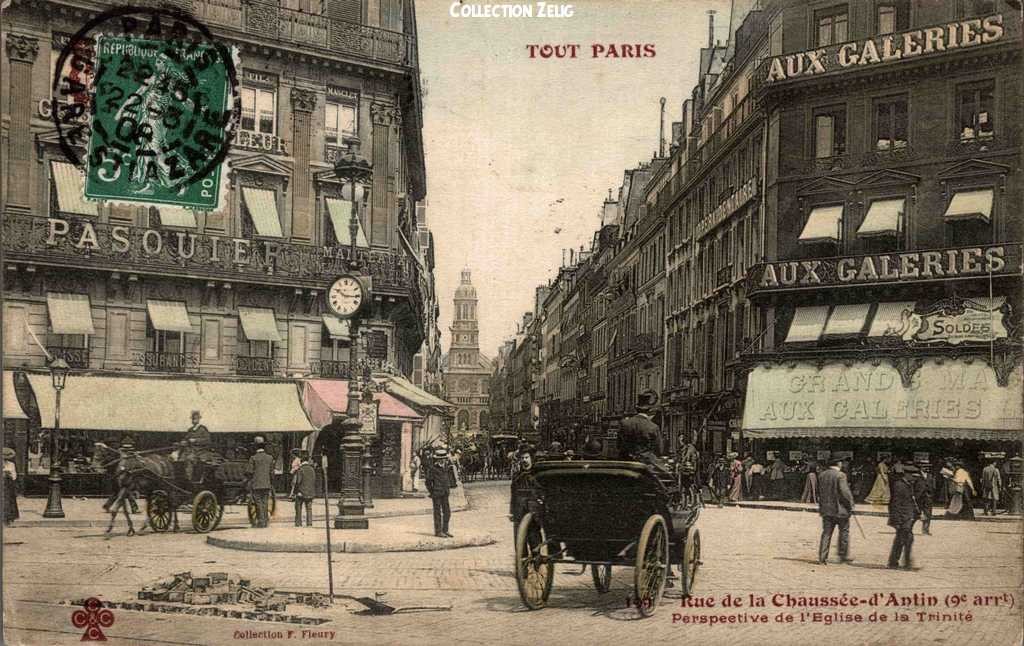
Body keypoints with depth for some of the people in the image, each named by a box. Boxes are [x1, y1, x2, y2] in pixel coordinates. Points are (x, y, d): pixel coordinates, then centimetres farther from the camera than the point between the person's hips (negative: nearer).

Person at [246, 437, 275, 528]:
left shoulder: (253, 458, -10)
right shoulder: (270, 458, 3)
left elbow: (249, 472, -10)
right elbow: (272, 472, 7)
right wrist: (271, 484, 16)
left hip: (256, 485, -4)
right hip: (266, 484, 4)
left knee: (259, 503, 1)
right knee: (264, 503, 12)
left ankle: (261, 521, -1)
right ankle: (265, 520, 14)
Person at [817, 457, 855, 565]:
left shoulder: (822, 475, 6)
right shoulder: (840, 475, -14)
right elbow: (845, 492, -17)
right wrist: (850, 506, -6)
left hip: (826, 509, 6)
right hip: (840, 509, -6)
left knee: (826, 533, 8)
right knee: (844, 532, 9)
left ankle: (822, 557, 5)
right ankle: (844, 556, 14)